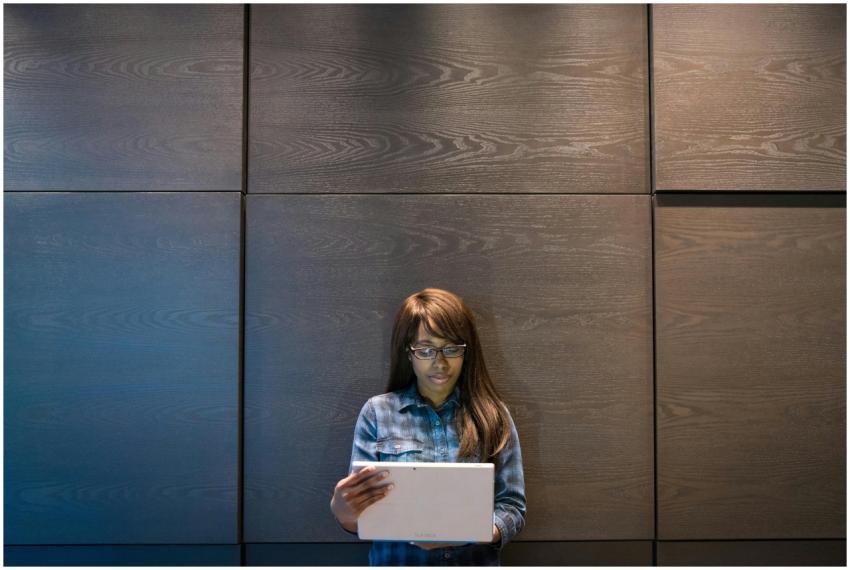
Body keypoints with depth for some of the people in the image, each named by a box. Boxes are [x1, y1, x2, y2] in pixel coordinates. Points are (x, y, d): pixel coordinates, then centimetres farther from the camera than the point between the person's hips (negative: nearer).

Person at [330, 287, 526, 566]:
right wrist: (343, 512, -16)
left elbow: (512, 505, 5)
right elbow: (362, 519, 5)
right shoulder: (377, 412, 4)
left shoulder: (492, 414, 4)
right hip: (397, 562, 2)